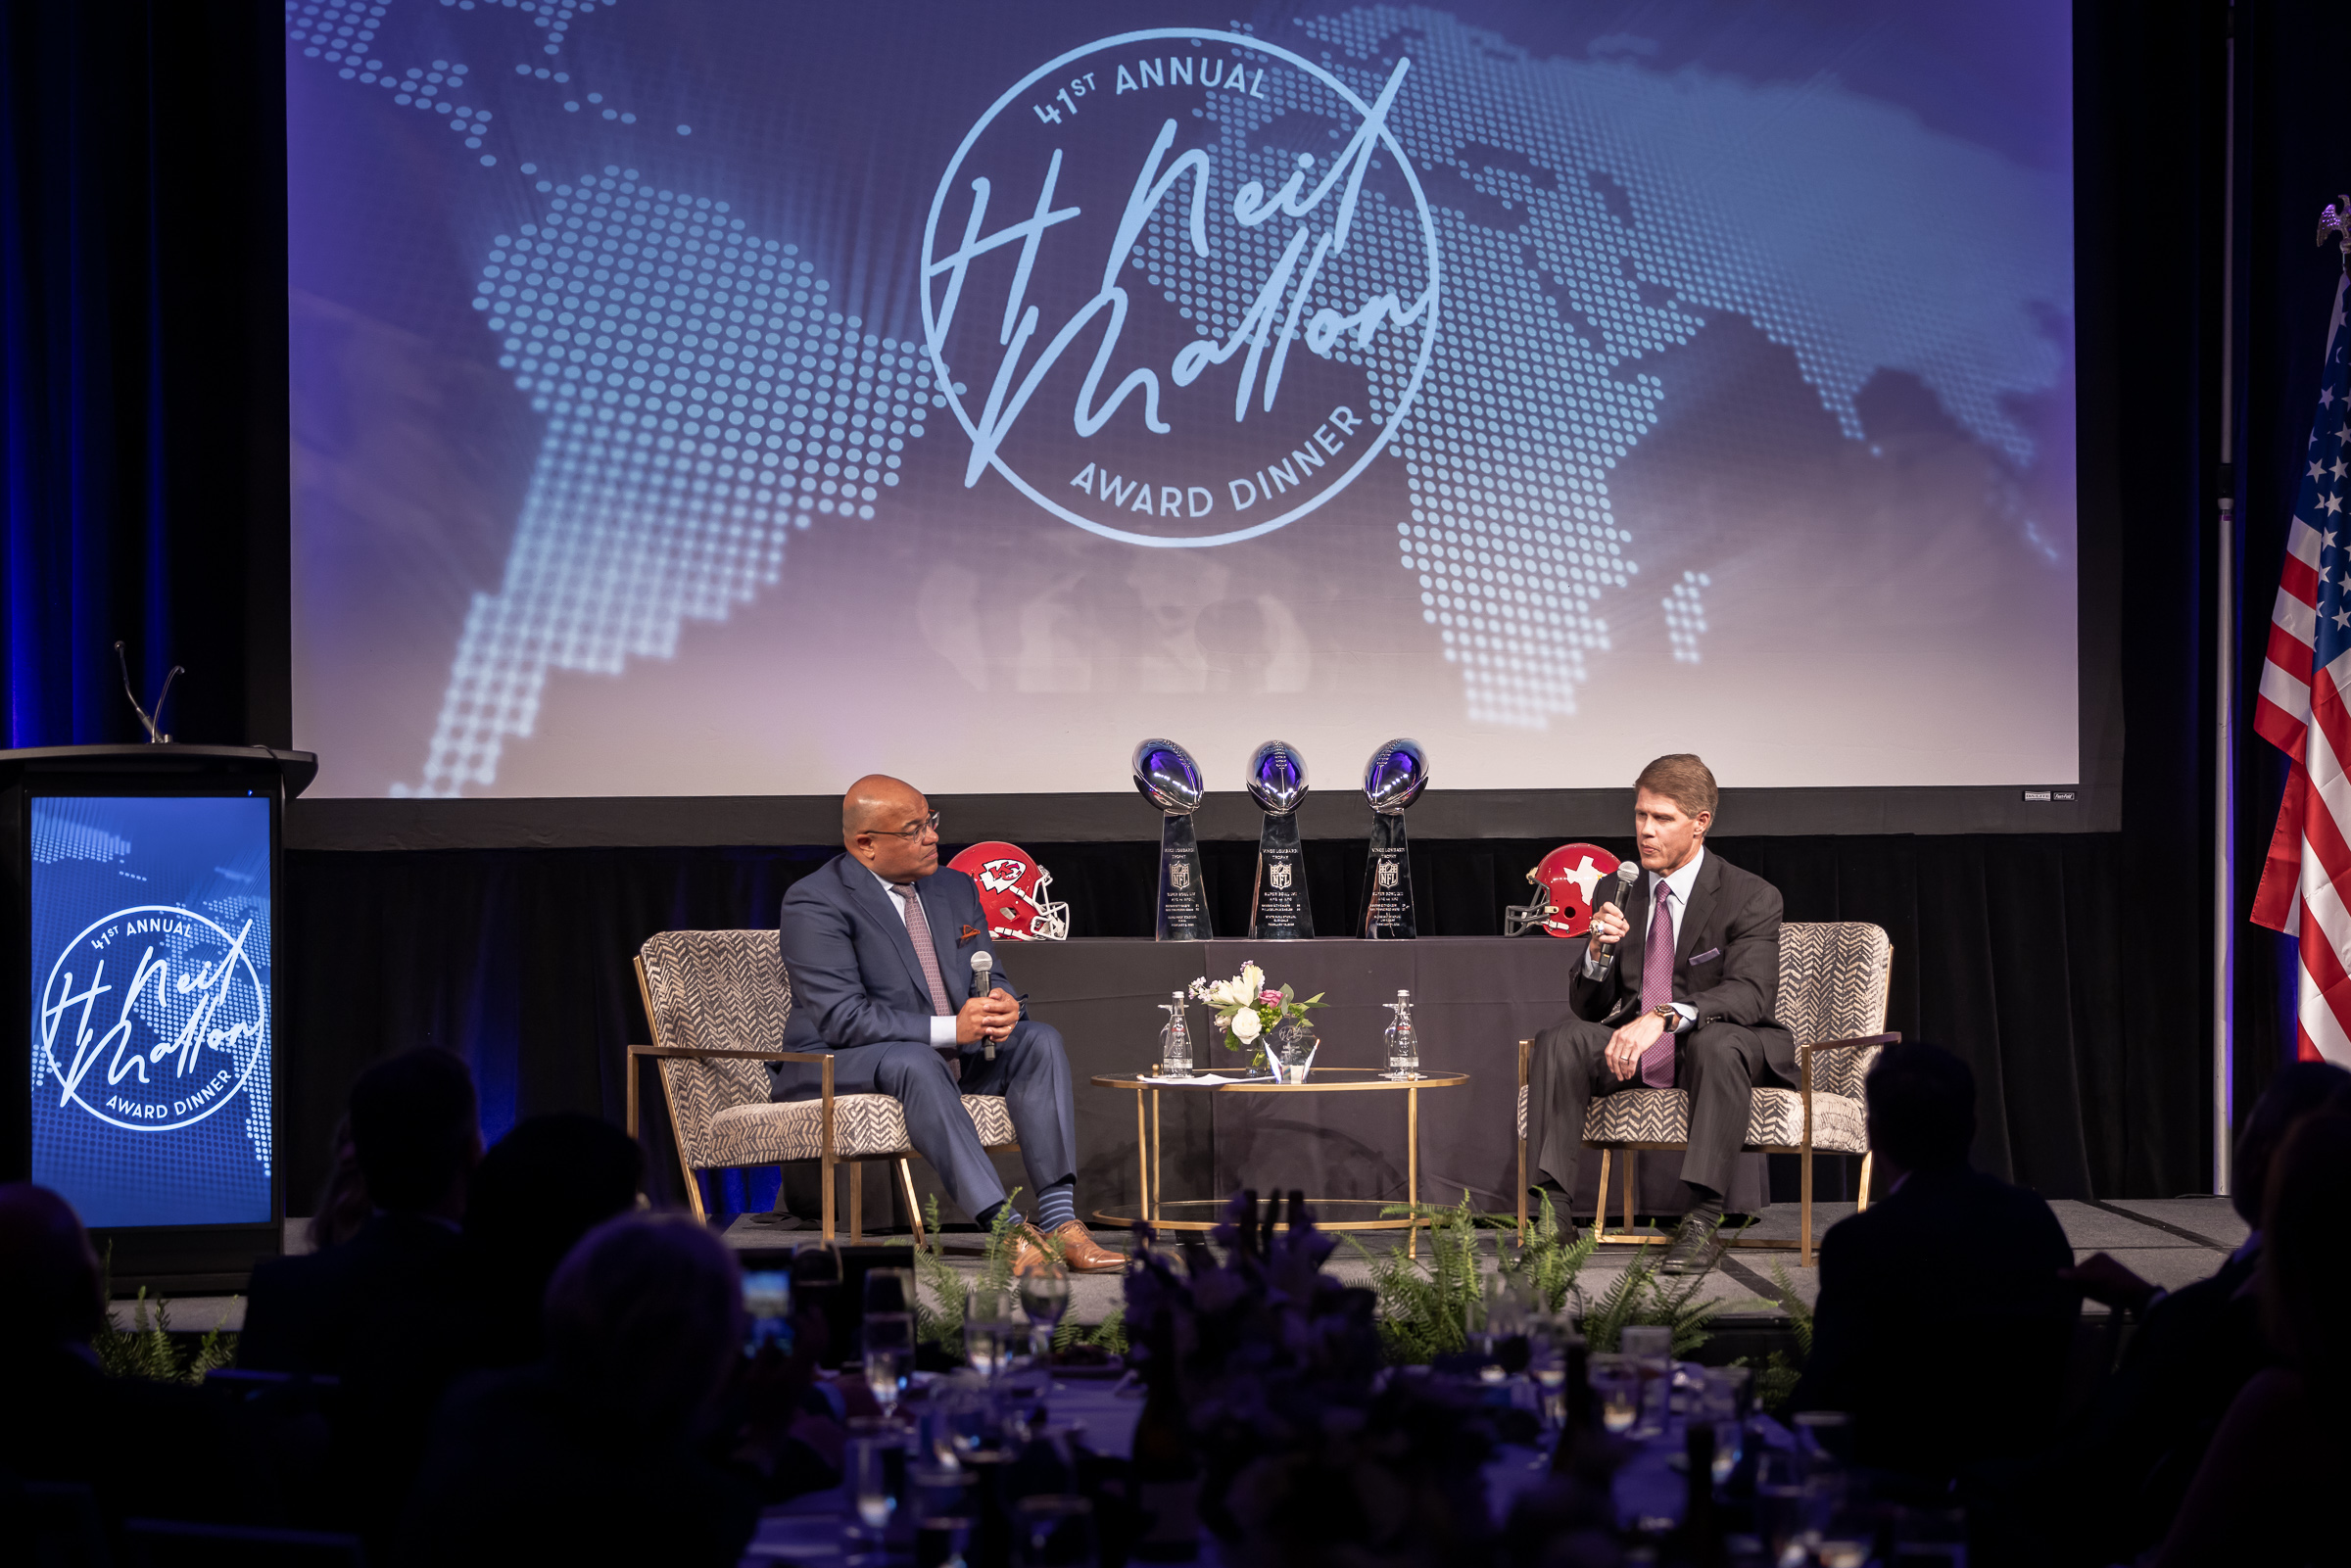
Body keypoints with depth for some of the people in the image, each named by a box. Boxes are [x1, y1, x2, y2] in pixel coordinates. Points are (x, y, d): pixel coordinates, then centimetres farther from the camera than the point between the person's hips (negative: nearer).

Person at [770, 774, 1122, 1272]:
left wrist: (1003, 1006, -15)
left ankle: (1057, 1215, -28)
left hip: (949, 1057, 7)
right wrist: (948, 1029, -30)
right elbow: (842, 1020, -22)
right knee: (913, 1062, -38)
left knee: (1040, 1040, -14)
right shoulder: (815, 903, -14)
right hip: (838, 1066, -7)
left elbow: (991, 978, 13)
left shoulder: (956, 888, 10)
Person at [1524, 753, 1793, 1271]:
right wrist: (1599, 950, -16)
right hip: (1631, 1049, 4)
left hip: (1711, 1048, -4)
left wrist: (1663, 1016, -40)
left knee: (1719, 1042, -38)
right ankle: (1553, 1212, -28)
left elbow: (1749, 993, -24)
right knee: (1559, 1042, -22)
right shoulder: (1620, 895, 7)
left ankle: (1702, 1219, -39)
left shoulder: (1751, 898, -8)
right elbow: (1588, 1008, 7)